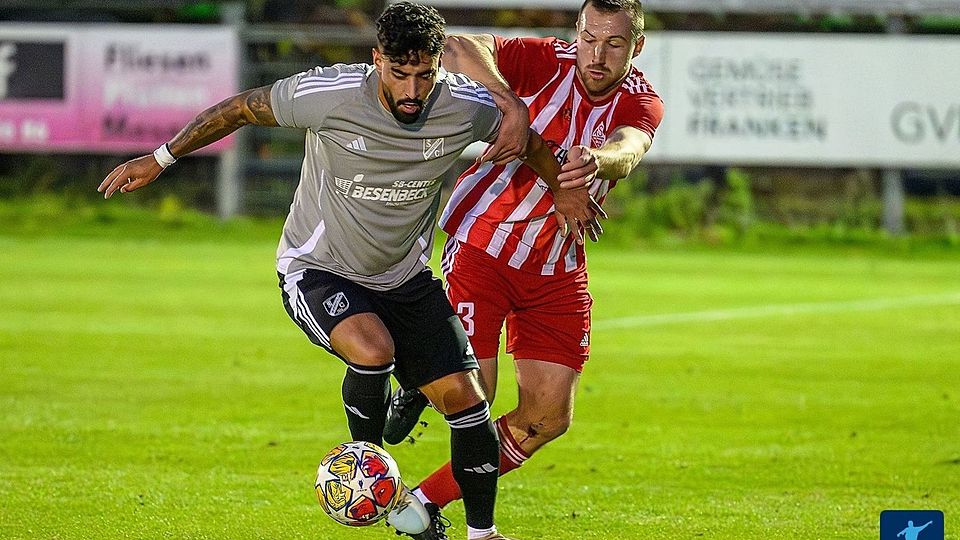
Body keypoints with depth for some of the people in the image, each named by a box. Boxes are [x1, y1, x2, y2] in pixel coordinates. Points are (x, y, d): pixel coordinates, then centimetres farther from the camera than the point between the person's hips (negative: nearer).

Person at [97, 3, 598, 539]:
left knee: (464, 395, -6)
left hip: (406, 276, 4)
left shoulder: (466, 107, -16)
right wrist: (160, 160, -3)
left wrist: (566, 191, 18)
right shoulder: (329, 95, -25)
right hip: (318, 270, -4)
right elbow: (240, 108, -9)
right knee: (373, 349, -33)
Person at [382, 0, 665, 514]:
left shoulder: (641, 102, -8)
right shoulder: (547, 61, -16)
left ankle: (425, 501, 14)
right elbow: (457, 48, -32)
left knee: (549, 417, -1)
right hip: (481, 245, -4)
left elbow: (627, 150, -32)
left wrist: (597, 161, -56)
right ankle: (419, 387, 24)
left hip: (556, 269, 4)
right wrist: (512, 105, -47)